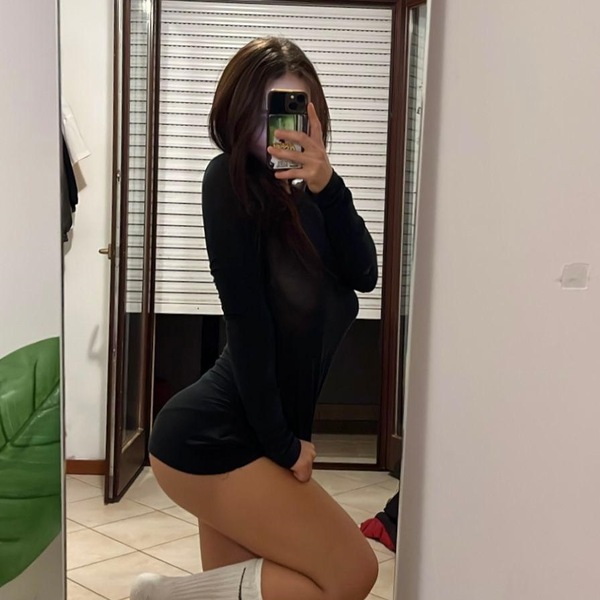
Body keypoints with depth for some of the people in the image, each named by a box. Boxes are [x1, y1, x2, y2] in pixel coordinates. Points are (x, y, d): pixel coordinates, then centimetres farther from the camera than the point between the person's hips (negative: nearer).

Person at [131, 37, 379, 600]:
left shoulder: (300, 196, 11)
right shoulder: (231, 180, -12)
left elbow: (362, 275, -4)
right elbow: (247, 317, -17)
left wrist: (326, 184, -19)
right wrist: (282, 444, -14)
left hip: (252, 435, 8)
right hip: (209, 437, -8)